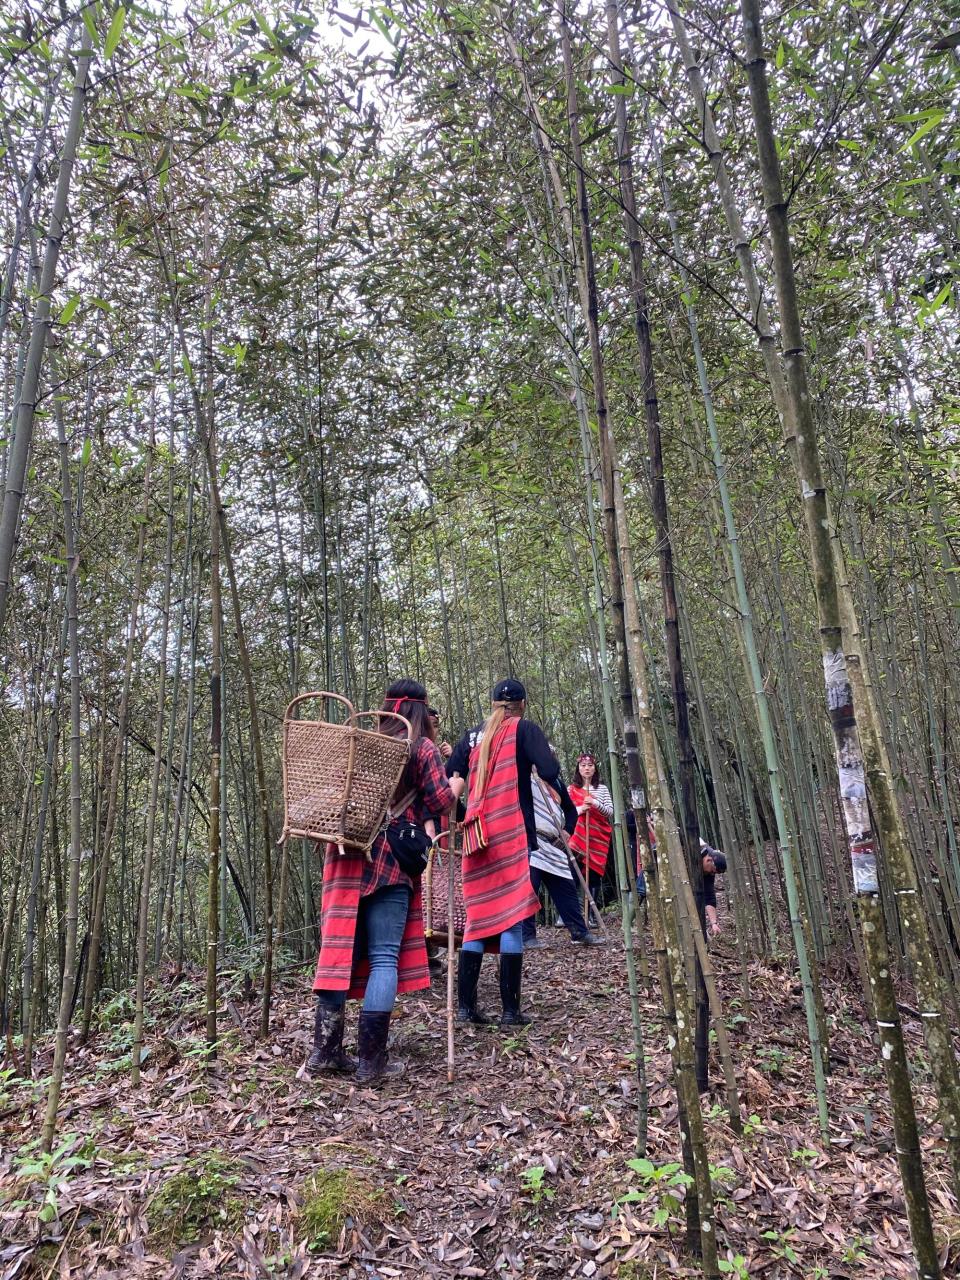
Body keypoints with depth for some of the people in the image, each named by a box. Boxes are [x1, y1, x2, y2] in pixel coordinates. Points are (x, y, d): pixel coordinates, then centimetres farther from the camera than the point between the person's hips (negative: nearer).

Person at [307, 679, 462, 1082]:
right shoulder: (422, 747, 1)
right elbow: (439, 801, -4)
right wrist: (455, 786, 14)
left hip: (348, 855, 5)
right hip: (391, 859, -5)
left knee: (341, 950, 9)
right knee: (384, 957, -1)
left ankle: (325, 1050, 12)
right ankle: (370, 1060, 0)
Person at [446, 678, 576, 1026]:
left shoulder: (472, 736, 16)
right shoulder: (524, 729, 3)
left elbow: (449, 779, 12)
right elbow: (550, 771, -10)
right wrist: (570, 813, 0)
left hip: (476, 835, 5)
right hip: (512, 834, -5)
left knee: (478, 916, 10)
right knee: (512, 918, -1)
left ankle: (465, 1006, 11)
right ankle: (510, 1010, 1)